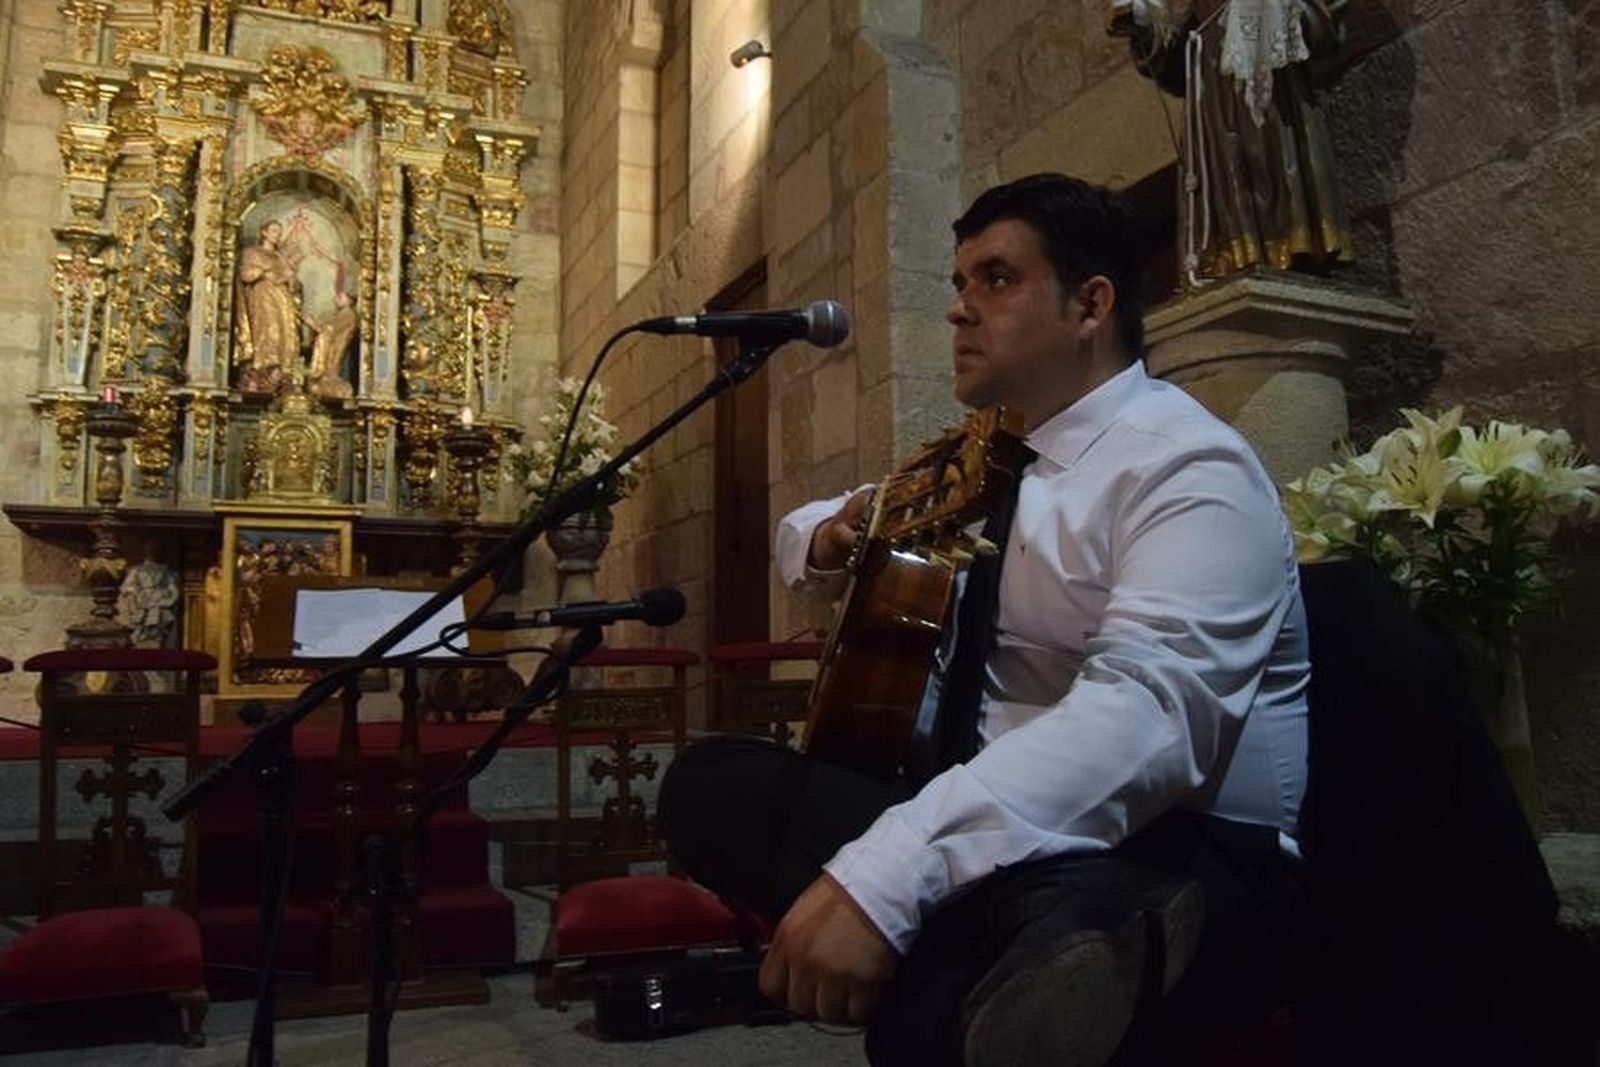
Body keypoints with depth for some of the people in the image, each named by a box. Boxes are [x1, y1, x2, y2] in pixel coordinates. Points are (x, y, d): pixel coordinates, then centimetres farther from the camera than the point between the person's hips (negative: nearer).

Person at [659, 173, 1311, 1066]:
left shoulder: (1188, 466, -12)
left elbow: (1147, 715, -31)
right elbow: (806, 534, 29)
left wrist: (882, 875, -41)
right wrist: (832, 535, 2)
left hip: (1194, 866, -10)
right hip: (1020, 831, 10)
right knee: (710, 779, -19)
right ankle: (1059, 932, -32)